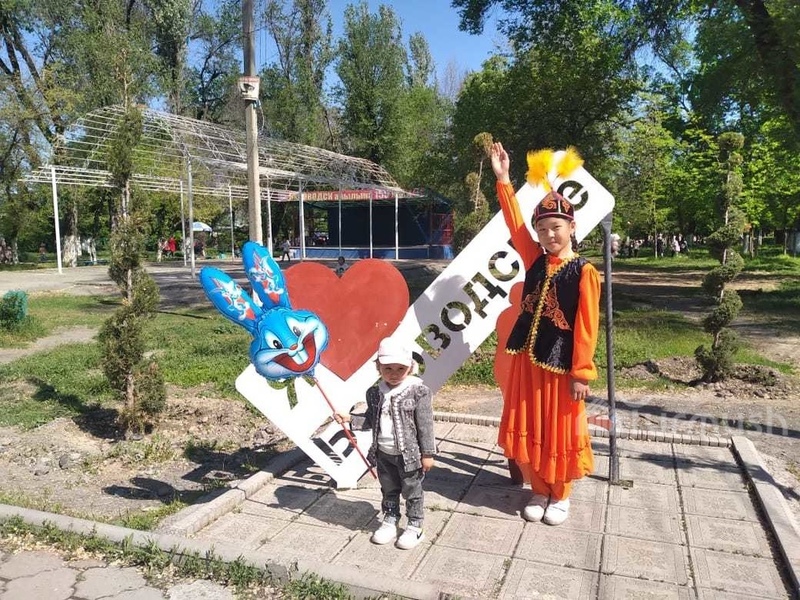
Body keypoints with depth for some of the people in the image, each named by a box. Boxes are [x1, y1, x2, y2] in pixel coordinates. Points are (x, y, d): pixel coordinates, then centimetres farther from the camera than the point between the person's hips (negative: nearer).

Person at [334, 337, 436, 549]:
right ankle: (389, 522, 38)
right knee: (388, 491, 20)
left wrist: (428, 454, -12)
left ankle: (415, 527, 28)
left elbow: (425, 426, -13)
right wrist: (349, 418, -3)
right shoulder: (375, 393, -2)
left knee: (412, 492, 11)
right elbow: (371, 421, 10)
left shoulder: (418, 391, -16)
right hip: (384, 454, 5)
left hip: (409, 454, -4)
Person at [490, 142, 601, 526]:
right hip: (526, 360, 5)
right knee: (527, 430, 12)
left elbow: (586, 328, -12)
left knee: (560, 433, 10)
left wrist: (581, 373, -13)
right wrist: (503, 179, -3)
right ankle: (539, 491, 32)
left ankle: (560, 496, 32)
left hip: (560, 366, -5)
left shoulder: (584, 272, -11)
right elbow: (515, 223, 1)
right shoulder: (535, 261, 3)